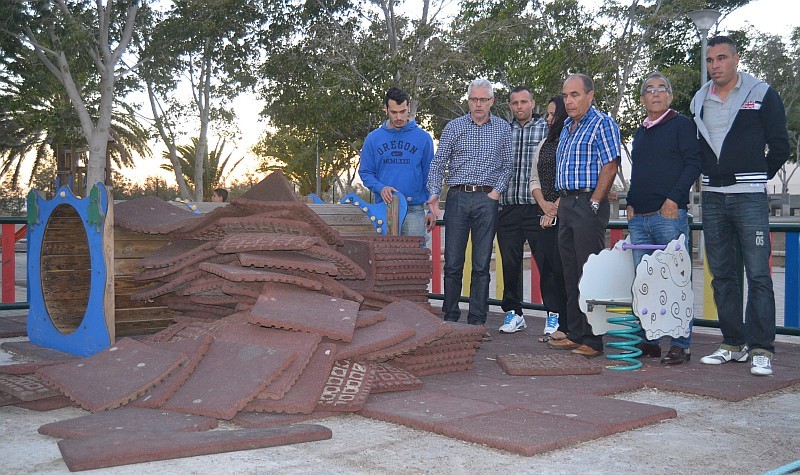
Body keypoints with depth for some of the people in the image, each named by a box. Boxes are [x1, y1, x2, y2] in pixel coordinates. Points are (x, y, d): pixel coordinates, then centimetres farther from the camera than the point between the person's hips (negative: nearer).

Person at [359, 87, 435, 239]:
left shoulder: (423, 138, 4)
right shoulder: (373, 138, 7)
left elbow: (430, 175, 6)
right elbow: (365, 172, 8)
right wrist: (380, 187, -12)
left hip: (414, 210, -1)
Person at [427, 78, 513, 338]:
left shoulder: (503, 129, 9)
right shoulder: (454, 127, 6)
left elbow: (507, 165, 11)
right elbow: (438, 163, 4)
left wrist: (497, 191, -5)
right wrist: (434, 196, -8)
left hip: (487, 200, 0)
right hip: (458, 197, 0)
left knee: (481, 265, 3)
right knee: (453, 263, 1)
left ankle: (478, 321, 8)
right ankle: (450, 318, 10)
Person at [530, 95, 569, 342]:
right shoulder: (544, 144, 20)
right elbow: (535, 180, 17)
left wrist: (556, 209, -10)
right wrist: (544, 204, 0)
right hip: (546, 217, 7)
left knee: (562, 267, -7)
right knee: (545, 265, 2)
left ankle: (563, 324, -1)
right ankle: (553, 321, 8)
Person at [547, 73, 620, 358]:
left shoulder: (602, 124, -6)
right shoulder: (567, 128, 20)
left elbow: (609, 166, -14)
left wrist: (593, 204, -18)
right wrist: (561, 200, 14)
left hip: (588, 204, -9)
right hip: (566, 204, 9)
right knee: (571, 273, 11)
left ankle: (593, 341, -3)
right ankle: (575, 334, 18)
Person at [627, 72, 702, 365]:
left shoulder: (681, 124, 2)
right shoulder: (640, 134, 22)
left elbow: (693, 163, -7)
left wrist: (674, 198, -16)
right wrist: (631, 203, 12)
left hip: (669, 215, -7)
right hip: (639, 218, 7)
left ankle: (681, 345, 0)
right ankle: (648, 342, 15)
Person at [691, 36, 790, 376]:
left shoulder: (762, 94, 0)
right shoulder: (699, 101, 12)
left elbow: (780, 147, 1)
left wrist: (757, 178, 8)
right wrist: (713, 176, 14)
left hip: (749, 197, -5)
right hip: (712, 198, 5)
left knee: (758, 274, -7)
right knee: (721, 274, 8)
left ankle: (761, 350, -3)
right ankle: (734, 344, 17)